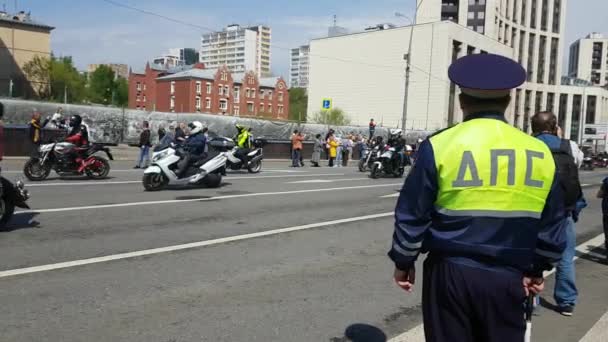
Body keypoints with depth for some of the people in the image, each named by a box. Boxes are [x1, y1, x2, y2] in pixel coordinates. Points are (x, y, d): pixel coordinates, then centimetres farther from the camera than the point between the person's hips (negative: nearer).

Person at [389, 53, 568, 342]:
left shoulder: (440, 146, -10)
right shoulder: (540, 153, 0)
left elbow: (412, 215, -6)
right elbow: (551, 225, 9)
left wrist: (403, 261, 8)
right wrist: (537, 269, 23)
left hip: (450, 273, -2)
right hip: (508, 278, 2)